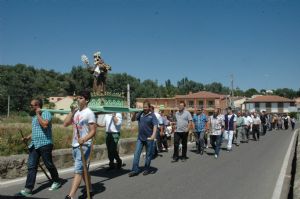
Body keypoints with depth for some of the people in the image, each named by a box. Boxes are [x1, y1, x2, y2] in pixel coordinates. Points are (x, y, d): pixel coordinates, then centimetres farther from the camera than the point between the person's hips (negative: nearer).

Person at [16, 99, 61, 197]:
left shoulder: (46, 113, -9)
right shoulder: (34, 116, 17)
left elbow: (45, 125, -27)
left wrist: (38, 114, -17)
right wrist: (28, 137, 12)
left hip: (45, 144, -8)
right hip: (34, 145, 8)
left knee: (49, 165, 5)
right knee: (31, 166, 2)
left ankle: (57, 182, 25)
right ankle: (28, 189, 4)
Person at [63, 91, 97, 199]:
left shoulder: (89, 113, -11)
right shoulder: (75, 112, 11)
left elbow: (93, 131, -15)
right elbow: (65, 124, 5)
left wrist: (84, 139, -31)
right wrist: (72, 111, 0)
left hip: (84, 146, -8)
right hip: (75, 145, 8)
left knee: (78, 171, -9)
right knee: (83, 169, 17)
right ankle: (89, 190, 31)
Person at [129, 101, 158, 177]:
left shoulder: (152, 115, -7)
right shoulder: (140, 114, 4)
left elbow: (155, 126, -15)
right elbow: (133, 119, 9)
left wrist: (153, 135, -29)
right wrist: (135, 112, -8)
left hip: (149, 139, -4)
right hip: (140, 138, 4)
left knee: (148, 155, 9)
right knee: (136, 154, 1)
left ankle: (147, 169, 24)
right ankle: (135, 170, 6)